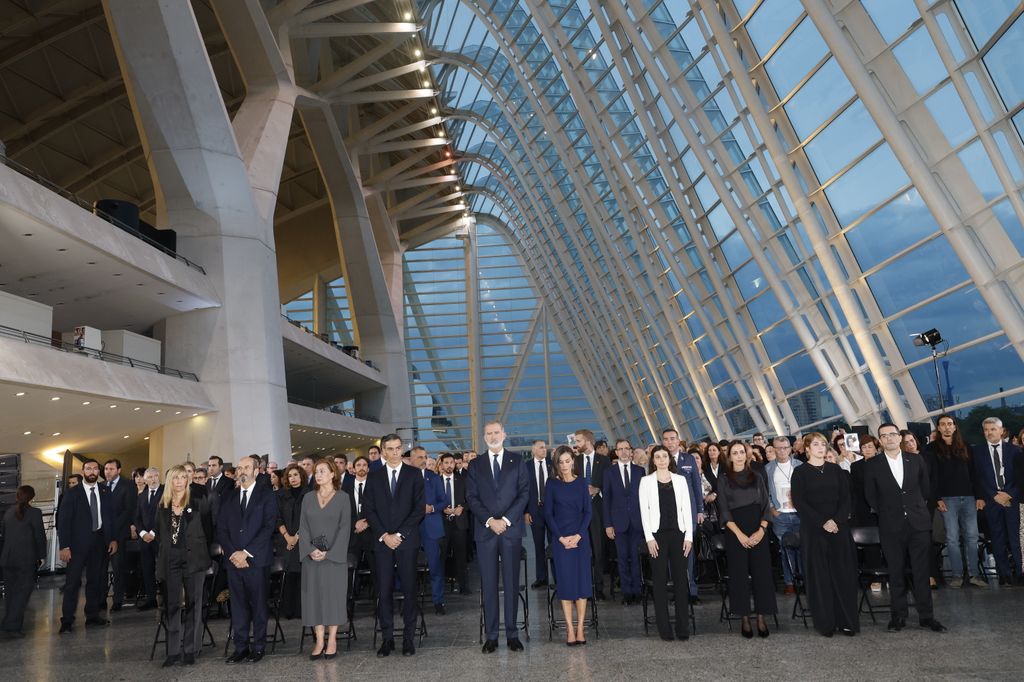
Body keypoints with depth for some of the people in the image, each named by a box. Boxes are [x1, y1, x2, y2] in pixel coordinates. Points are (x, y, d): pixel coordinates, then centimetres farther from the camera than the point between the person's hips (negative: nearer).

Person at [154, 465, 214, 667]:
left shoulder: (199, 502, -2)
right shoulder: (163, 505, 10)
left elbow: (209, 529, 1)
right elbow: (159, 532, 19)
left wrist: (202, 552, -1)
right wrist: (166, 547, 9)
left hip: (193, 558, -3)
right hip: (170, 559, 3)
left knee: (193, 604, 3)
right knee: (172, 604, 5)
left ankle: (191, 650, 9)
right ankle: (173, 650, 11)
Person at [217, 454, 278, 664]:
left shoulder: (267, 495, 1)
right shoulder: (229, 498, 14)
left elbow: (268, 527, -7)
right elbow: (221, 529, 9)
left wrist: (246, 552, -13)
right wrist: (232, 553, -6)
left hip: (257, 559, -4)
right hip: (233, 559, 4)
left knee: (258, 604, 2)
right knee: (237, 605, 5)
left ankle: (258, 647, 11)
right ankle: (241, 647, 12)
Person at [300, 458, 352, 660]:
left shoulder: (343, 497, 0)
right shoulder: (308, 498, 10)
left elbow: (345, 527, -5)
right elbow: (303, 526, 5)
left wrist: (329, 553, -14)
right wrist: (310, 550, -11)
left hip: (335, 556, -3)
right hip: (311, 556, 3)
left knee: (334, 594, -1)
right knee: (314, 596, 2)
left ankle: (332, 640, 7)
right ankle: (319, 641, 7)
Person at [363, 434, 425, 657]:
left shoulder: (414, 475, 4)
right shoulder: (374, 477, 9)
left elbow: (419, 508, -2)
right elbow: (368, 509, 5)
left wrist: (400, 534, -9)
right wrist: (384, 535, -6)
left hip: (407, 540, -1)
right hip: (382, 541, 1)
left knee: (409, 589, 1)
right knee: (384, 590, 1)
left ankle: (408, 637, 9)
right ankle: (387, 637, 8)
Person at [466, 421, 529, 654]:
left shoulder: (517, 462, 7)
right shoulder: (475, 465, 9)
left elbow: (524, 493, 0)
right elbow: (471, 497, 3)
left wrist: (506, 519, -10)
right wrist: (489, 520, -10)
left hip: (511, 529, 0)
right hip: (485, 530, 1)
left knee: (512, 582, 2)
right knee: (488, 584, 2)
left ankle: (512, 634, 8)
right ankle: (491, 635, 8)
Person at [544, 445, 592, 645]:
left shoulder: (581, 482, 5)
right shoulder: (552, 484, 1)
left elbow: (588, 510, 2)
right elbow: (548, 513, 0)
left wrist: (578, 536, -9)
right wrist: (561, 537, -9)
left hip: (580, 537, 1)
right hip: (560, 537, -1)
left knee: (582, 579, -1)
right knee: (565, 581, -2)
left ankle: (580, 628, 5)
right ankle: (569, 629, 2)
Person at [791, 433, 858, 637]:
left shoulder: (835, 469, 11)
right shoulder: (800, 472, 2)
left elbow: (845, 497, 6)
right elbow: (799, 502, -5)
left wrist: (837, 520, -10)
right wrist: (822, 522, -14)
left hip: (839, 527, 3)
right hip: (813, 529, -2)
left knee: (844, 573, 0)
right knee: (819, 574, -1)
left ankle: (847, 621, 6)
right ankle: (825, 622, 5)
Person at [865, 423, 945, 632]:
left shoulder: (916, 461, 6)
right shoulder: (872, 465, 1)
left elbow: (925, 488, 15)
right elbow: (870, 495, 7)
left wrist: (920, 510, 13)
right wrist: (884, 513, 7)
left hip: (919, 523, 1)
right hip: (891, 526, -1)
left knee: (922, 571, 2)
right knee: (896, 572, 4)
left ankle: (926, 616, 10)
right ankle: (898, 615, 12)